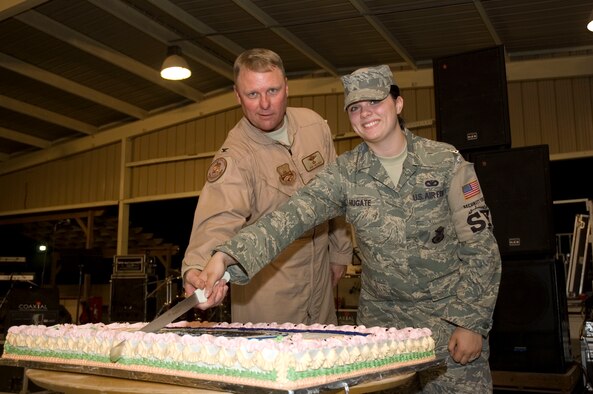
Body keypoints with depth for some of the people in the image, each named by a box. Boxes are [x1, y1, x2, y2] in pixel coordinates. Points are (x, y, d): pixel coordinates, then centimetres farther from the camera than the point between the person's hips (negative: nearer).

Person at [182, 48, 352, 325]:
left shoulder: (314, 125, -5)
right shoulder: (235, 156, -22)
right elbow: (220, 218, -37)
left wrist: (340, 252, 12)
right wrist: (198, 269, -56)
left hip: (320, 278, 5)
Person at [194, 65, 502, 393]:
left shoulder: (445, 161, -9)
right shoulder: (345, 173, -6)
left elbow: (481, 247, -7)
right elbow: (290, 216, -21)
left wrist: (472, 323, -11)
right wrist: (225, 256, -35)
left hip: (450, 313, -1)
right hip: (381, 319, 2)